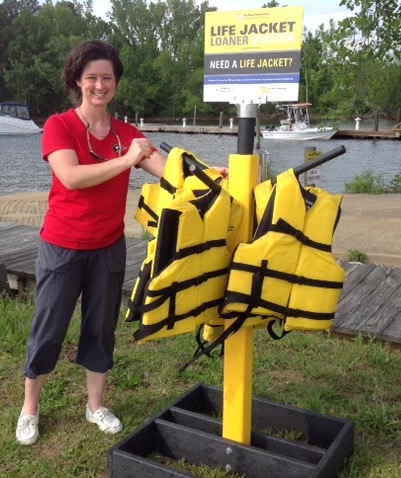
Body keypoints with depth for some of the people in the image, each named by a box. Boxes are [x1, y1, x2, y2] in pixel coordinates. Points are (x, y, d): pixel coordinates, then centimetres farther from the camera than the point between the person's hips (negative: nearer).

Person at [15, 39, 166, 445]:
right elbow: (71, 177, -25)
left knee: (101, 327, 12)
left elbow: (169, 170, -11)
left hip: (109, 247, 4)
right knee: (48, 329, 6)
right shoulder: (58, 126, -9)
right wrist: (126, 160, -32)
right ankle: (29, 409, 27)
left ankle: (96, 405, 30)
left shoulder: (127, 133, 1)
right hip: (63, 247, -3)